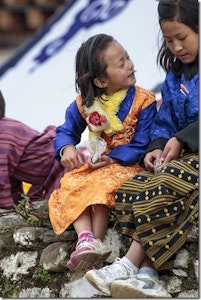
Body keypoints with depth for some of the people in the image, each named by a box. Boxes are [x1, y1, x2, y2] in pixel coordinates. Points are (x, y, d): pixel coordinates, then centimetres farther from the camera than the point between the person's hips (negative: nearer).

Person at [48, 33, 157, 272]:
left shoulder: (142, 101, -9)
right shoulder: (84, 103, 3)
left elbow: (142, 144, -11)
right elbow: (66, 131, 12)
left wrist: (112, 159, -22)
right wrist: (67, 148, -13)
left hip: (126, 163, -5)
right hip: (93, 162, 5)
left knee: (102, 183, -33)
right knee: (70, 186, -22)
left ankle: (95, 241, -37)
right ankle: (85, 237, -39)